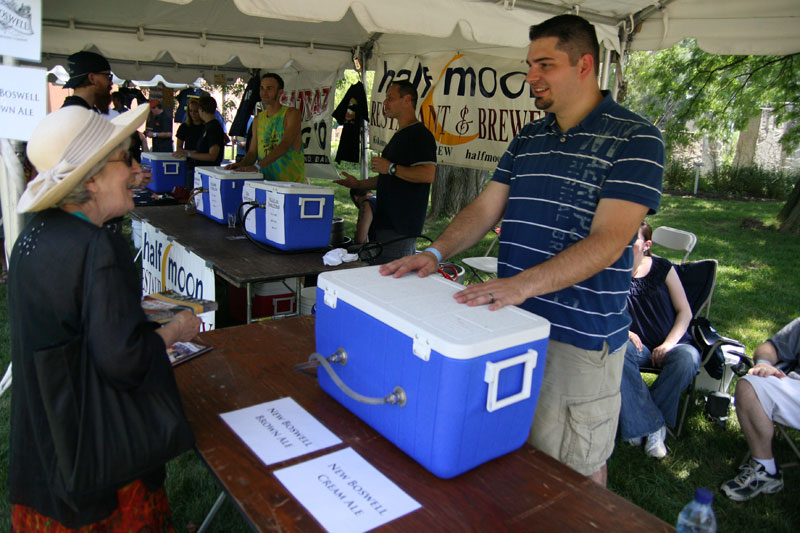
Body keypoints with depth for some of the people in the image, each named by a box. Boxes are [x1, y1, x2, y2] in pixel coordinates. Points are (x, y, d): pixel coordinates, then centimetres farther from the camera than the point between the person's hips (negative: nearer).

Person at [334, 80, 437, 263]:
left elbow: (428, 174, -25)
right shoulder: (400, 136, 22)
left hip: (401, 226, -10)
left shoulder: (420, 135, -11)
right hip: (387, 221, 10)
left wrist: (391, 168, -19)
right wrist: (359, 184, 21)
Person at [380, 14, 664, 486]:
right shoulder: (527, 139, 12)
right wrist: (436, 253, -9)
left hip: (581, 336, -6)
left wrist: (523, 283, -31)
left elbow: (609, 240, -20)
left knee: (575, 466, 10)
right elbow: (485, 209, 8)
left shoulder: (635, 139, -9)